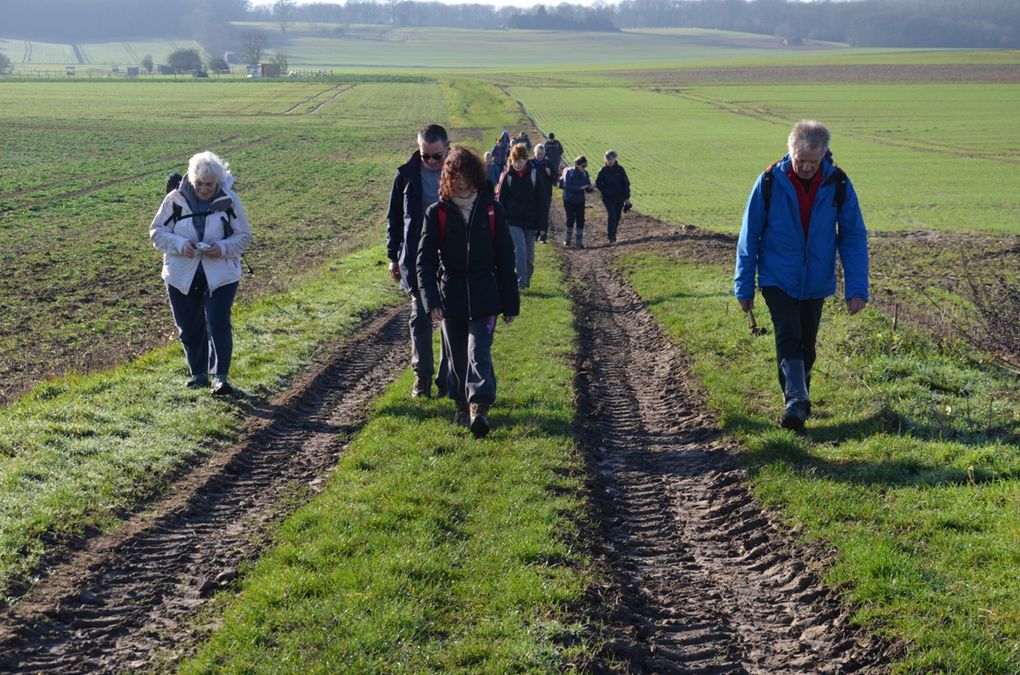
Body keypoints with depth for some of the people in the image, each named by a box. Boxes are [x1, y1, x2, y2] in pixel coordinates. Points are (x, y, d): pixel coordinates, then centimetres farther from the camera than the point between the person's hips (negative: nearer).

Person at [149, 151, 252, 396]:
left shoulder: (229, 201, -6)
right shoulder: (175, 199, -5)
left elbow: (243, 237, 0)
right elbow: (157, 232, -2)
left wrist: (223, 248, -20)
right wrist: (180, 244, -21)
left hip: (220, 275, -2)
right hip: (182, 275, 2)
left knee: (218, 324, -11)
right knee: (188, 327, 11)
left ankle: (220, 376, -6)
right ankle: (198, 373, 26)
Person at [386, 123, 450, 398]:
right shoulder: (407, 174, -1)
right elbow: (394, 217, 8)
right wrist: (394, 257, 7)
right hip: (417, 259, 1)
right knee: (420, 317, 2)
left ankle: (447, 379, 13)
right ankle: (422, 376, 15)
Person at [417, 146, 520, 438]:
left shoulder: (491, 210, 0)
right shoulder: (437, 213, -2)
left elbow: (505, 259, 4)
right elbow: (425, 260, -5)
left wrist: (510, 303, 4)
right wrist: (431, 300, -18)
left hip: (485, 297, -1)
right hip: (451, 297, 1)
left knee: (478, 352, -14)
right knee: (456, 356, 10)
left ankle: (480, 408, -22)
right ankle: (462, 405, 26)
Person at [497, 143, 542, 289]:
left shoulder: (534, 174, -2)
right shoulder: (507, 175, -2)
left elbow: (540, 200, 1)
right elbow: (501, 199, 3)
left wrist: (540, 223, -2)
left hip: (530, 221, 1)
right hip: (513, 220, -1)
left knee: (529, 254, 8)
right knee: (519, 250, -13)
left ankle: (527, 279, 27)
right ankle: (521, 281, -9)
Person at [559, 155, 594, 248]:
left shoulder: (585, 174, 1)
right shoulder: (569, 172, -12)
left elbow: (587, 188, 3)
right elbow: (566, 186, -23)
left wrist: (590, 188, -21)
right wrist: (580, 188, -30)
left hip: (580, 201, 4)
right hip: (569, 201, -4)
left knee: (581, 220, -2)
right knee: (571, 219, -5)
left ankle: (579, 242, 6)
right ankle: (567, 240, 15)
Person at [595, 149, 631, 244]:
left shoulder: (620, 169, -2)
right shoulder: (603, 170, -2)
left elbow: (626, 183, 1)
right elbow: (598, 183, 9)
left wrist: (627, 197, -3)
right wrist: (604, 190, -4)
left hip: (619, 197, 2)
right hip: (608, 197, -2)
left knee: (617, 217, 10)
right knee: (611, 215, -16)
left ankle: (613, 233, 29)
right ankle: (611, 236, -12)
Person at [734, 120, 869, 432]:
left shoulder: (838, 184, -10)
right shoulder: (770, 182, -13)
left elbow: (854, 237, -4)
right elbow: (749, 236, -5)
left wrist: (857, 288, -9)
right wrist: (744, 286, -2)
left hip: (817, 281, 2)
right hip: (777, 279, -2)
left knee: (806, 346, 13)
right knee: (789, 338, -19)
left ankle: (799, 401, 30)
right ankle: (795, 402, -23)